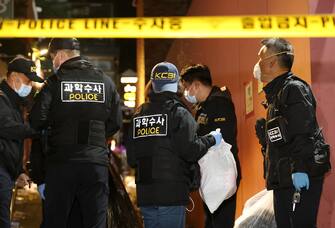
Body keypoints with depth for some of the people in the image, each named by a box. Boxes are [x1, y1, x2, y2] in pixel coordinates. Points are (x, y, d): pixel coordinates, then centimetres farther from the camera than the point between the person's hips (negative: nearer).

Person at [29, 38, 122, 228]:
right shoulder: (106, 81, 6)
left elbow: (37, 121, -10)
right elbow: (116, 123, 6)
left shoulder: (55, 81, -4)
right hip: (97, 161, 2)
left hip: (61, 162, -2)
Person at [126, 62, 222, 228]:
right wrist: (211, 140, 1)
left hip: (145, 193, 5)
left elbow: (131, 158, 10)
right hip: (172, 192, -5)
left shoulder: (139, 115, 9)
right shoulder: (178, 113, -8)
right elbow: (191, 150, -15)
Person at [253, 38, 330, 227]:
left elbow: (304, 132, -20)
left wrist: (299, 168, -27)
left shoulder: (294, 88, -9)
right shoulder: (275, 94, 21)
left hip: (301, 178, -10)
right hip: (284, 179, 10)